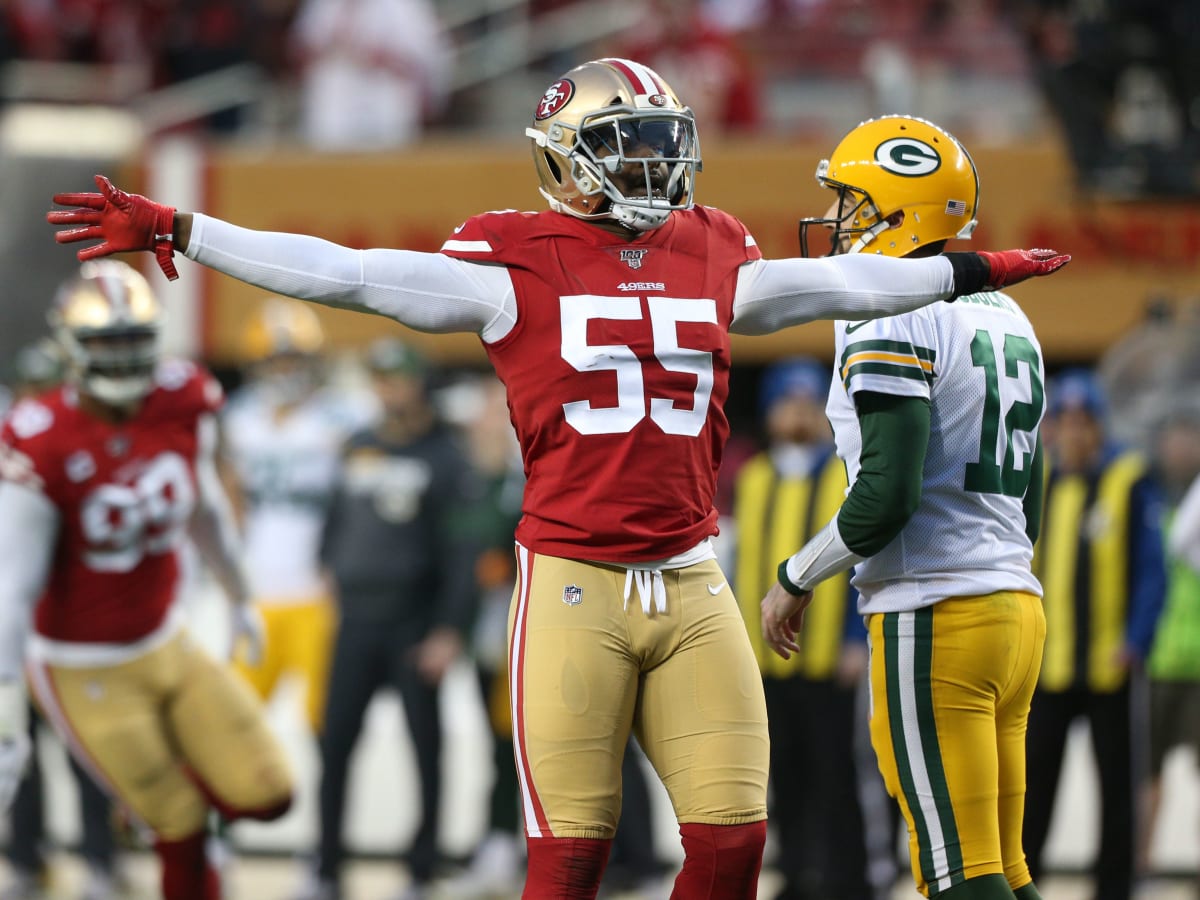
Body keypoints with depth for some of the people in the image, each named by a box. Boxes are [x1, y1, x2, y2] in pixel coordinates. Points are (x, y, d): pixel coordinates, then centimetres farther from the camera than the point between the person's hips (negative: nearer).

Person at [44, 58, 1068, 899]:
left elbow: (834, 284, 28)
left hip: (691, 589, 4)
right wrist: (174, 232, -10)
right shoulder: (517, 263, -1)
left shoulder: (712, 258, 12)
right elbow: (343, 275, -5)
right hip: (573, 587, -4)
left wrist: (974, 272, 38)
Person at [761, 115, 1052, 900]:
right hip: (1017, 603, 9)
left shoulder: (891, 320, -11)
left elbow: (887, 496, -19)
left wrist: (795, 580, -5)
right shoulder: (1009, 320, 17)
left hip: (933, 616, -9)